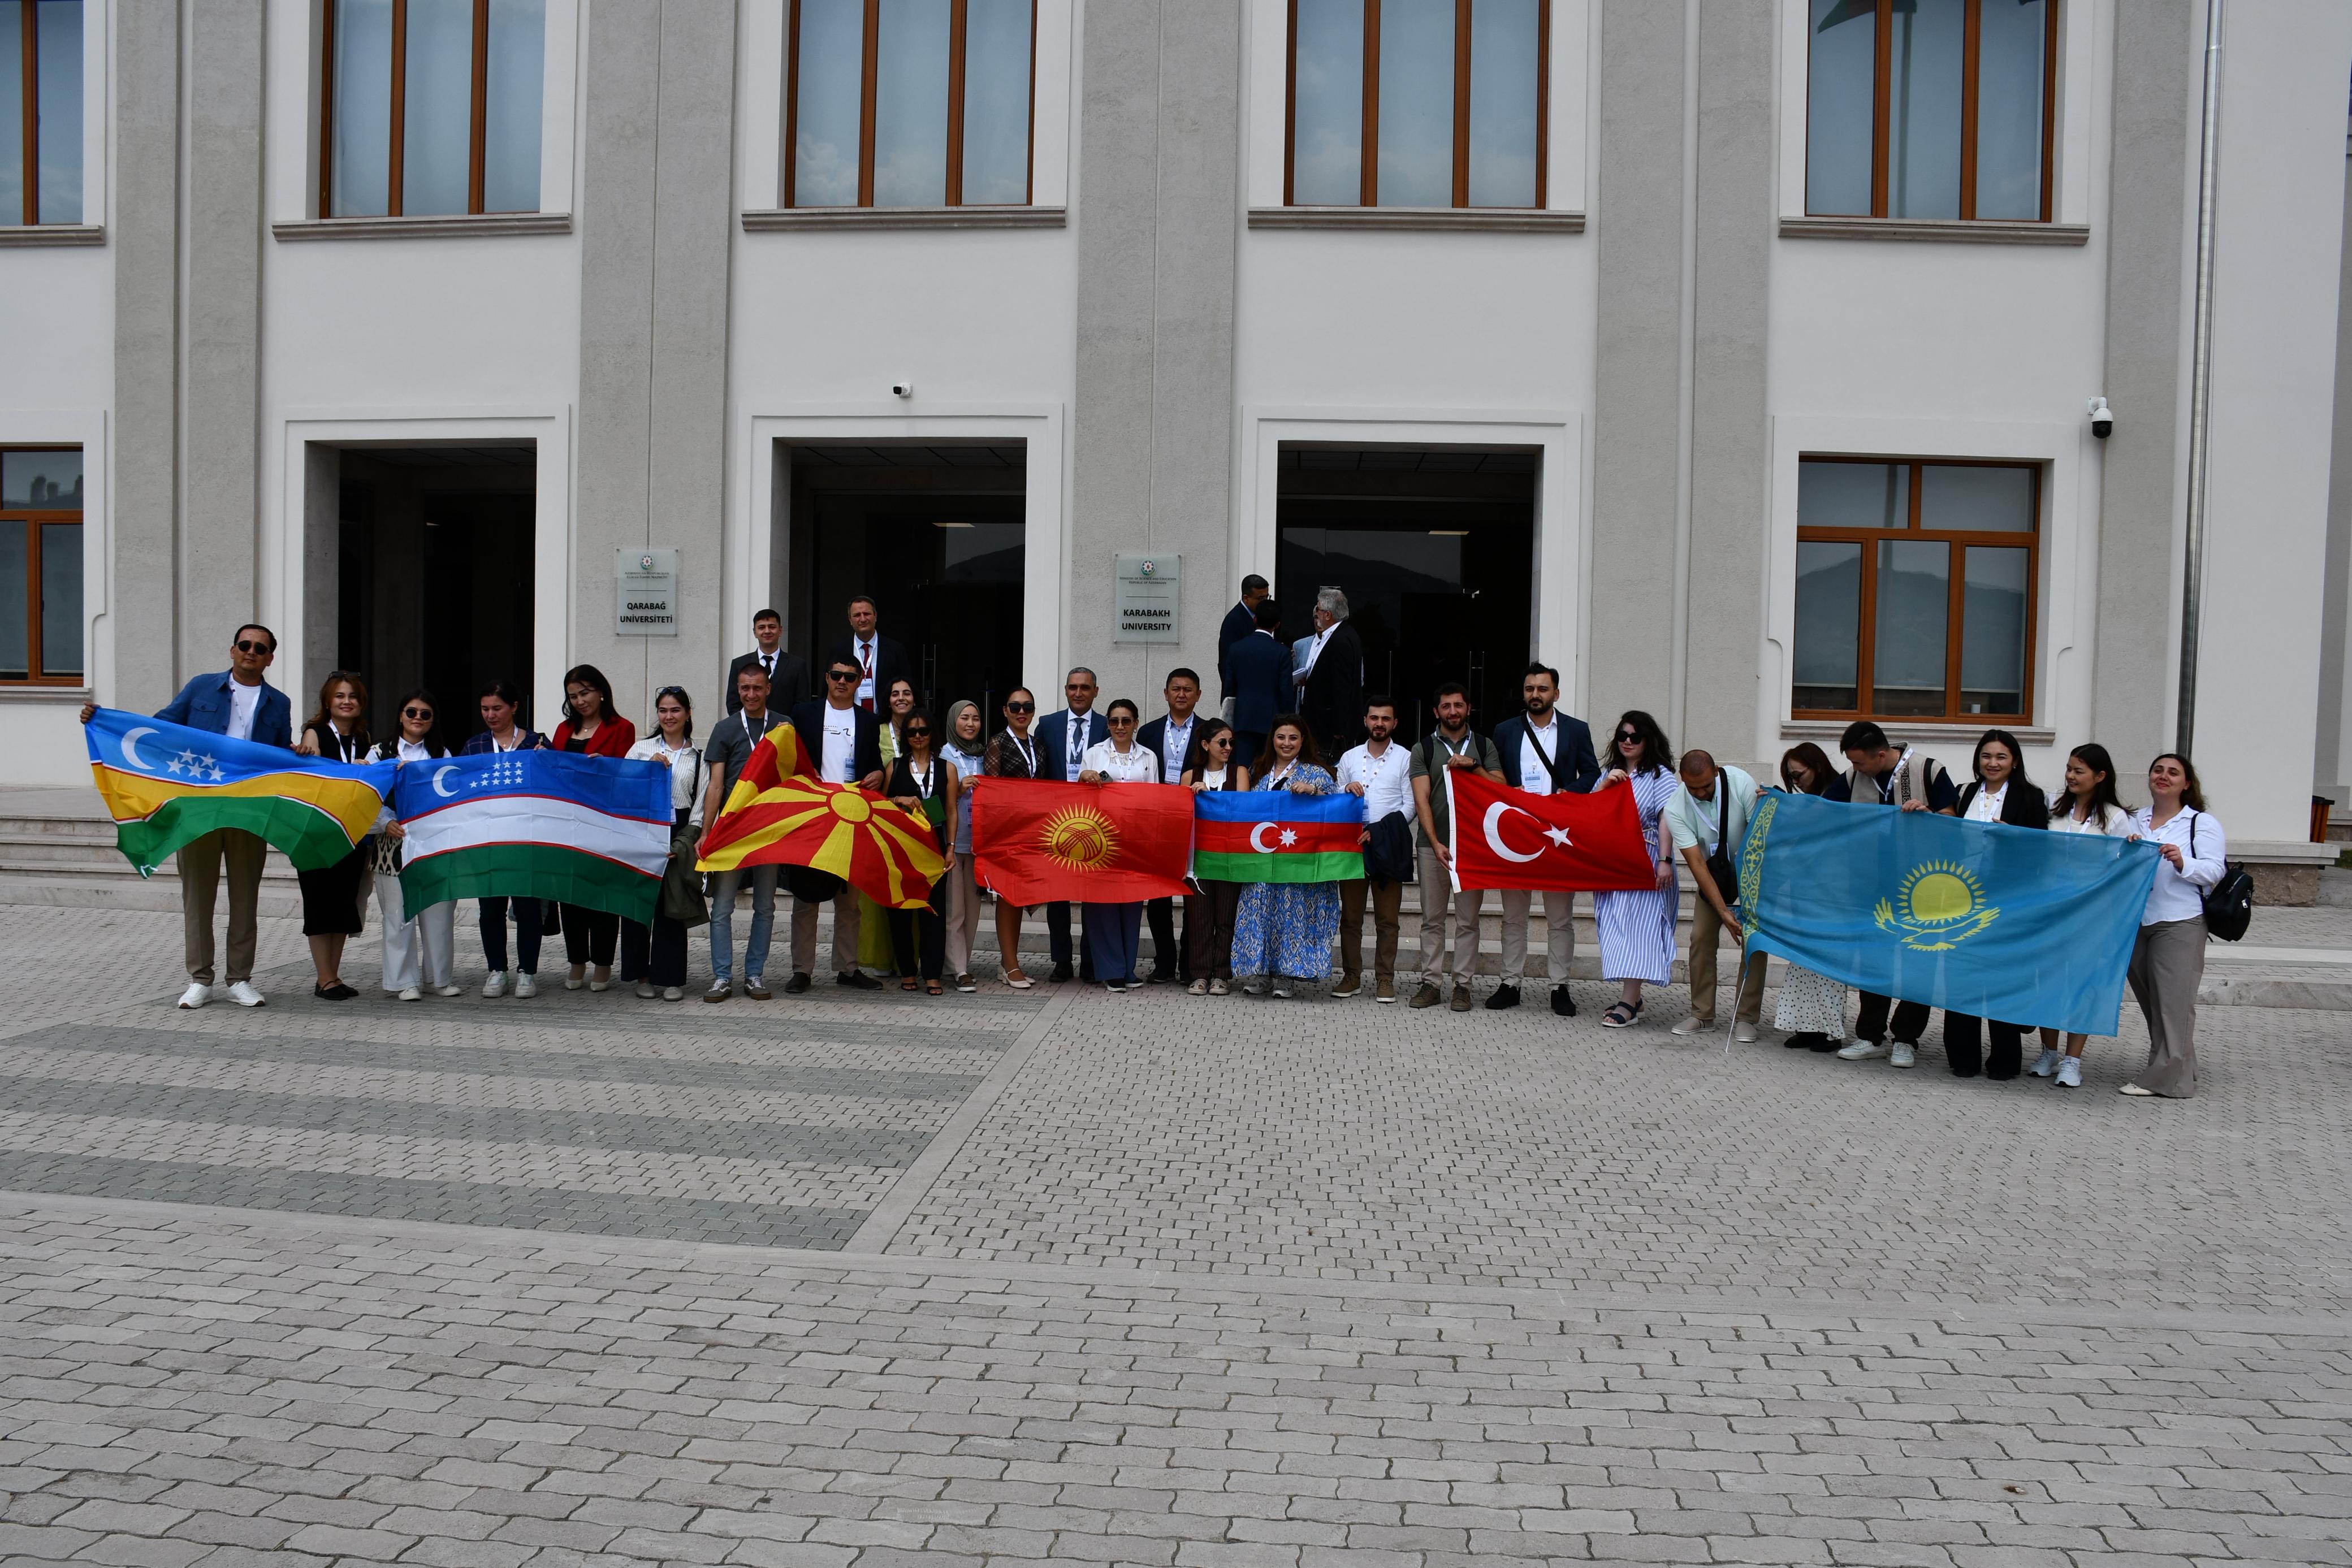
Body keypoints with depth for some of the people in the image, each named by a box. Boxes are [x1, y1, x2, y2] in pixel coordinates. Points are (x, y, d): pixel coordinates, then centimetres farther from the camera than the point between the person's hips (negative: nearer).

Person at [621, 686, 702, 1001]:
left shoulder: (699, 756, 11)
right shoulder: (641, 748, 14)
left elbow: (702, 803, 5)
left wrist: (685, 842, -6)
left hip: (678, 836, -1)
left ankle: (670, 978, 5)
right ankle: (642, 975, 8)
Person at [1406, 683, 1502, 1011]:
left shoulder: (1484, 746, 9)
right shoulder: (1423, 748, 5)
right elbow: (1422, 800, -4)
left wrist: (1474, 766, -12)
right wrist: (1436, 844, -14)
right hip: (1433, 844, 0)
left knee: (1468, 919, 2)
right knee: (1432, 919, 4)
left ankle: (1462, 985, 8)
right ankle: (1430, 983, 9)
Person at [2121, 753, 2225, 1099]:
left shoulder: (2203, 823, 1)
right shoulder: (2134, 821, 15)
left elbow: (2214, 871, -8)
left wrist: (2182, 864, -25)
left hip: (2179, 924, -5)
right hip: (2136, 921, 5)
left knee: (2171, 1001, -6)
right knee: (2148, 999, 9)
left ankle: (2165, 1078, -2)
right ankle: (2178, 1070, 20)